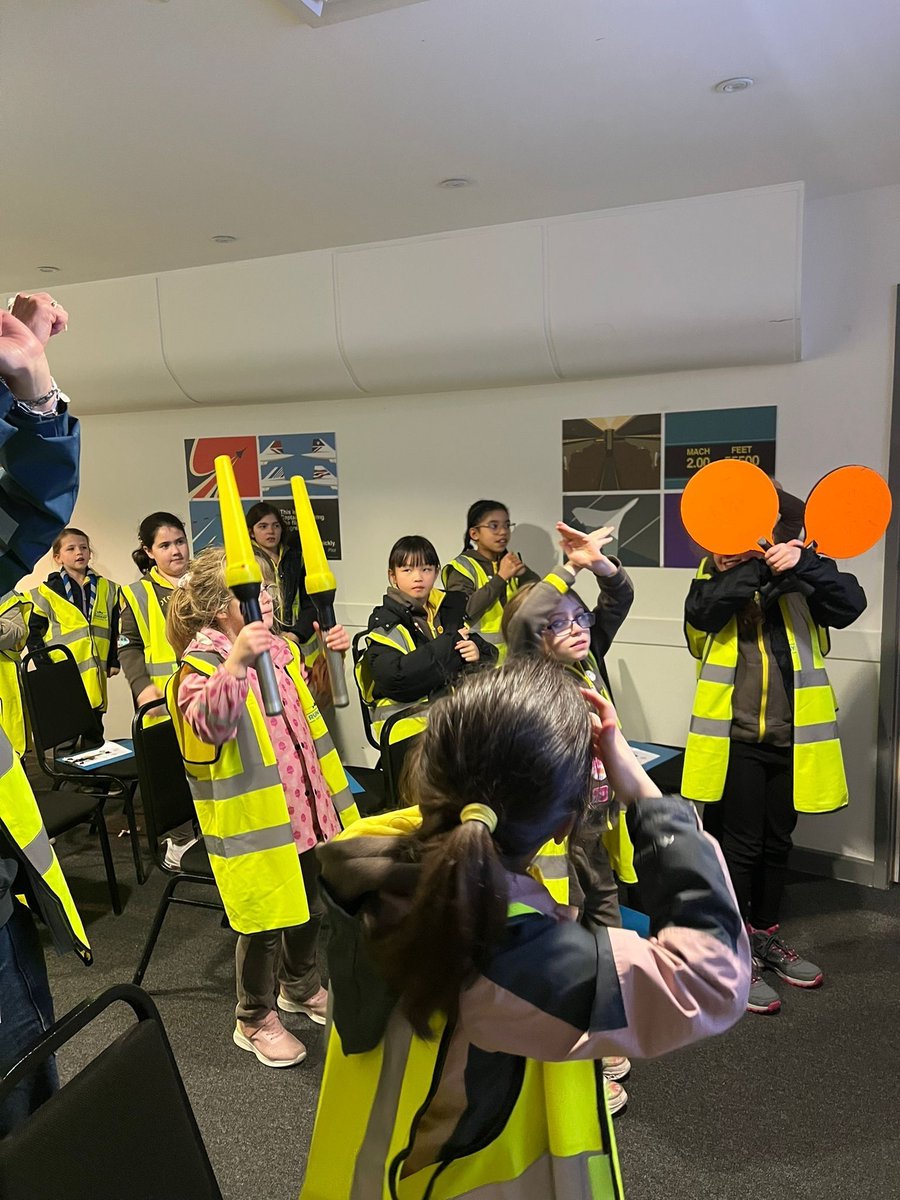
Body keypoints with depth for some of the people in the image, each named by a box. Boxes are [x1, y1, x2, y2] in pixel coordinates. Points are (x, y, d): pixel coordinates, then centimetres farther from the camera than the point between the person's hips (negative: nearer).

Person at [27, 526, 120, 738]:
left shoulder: (107, 589, 10)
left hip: (94, 678, 3)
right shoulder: (47, 593, -1)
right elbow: (34, 632, 2)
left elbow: (116, 628, 14)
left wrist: (114, 661, 9)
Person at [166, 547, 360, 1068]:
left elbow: (312, 703, 22)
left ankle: (301, 988, 49)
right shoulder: (201, 666, -18)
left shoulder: (281, 648, 4)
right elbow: (208, 725, -40)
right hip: (255, 818, -7)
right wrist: (236, 662, -53)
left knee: (309, 907, 23)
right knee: (265, 920, 7)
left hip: (306, 805, 8)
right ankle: (256, 1020, 32)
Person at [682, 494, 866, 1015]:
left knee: (777, 844, 18)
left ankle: (766, 936, 37)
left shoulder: (803, 579, 1)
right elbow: (702, 613, -23)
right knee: (740, 846, 3)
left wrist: (804, 564, -28)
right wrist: (757, 563, -28)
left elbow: (851, 604, -15)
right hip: (736, 738, -3)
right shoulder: (718, 574, -3)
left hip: (791, 739, 3)